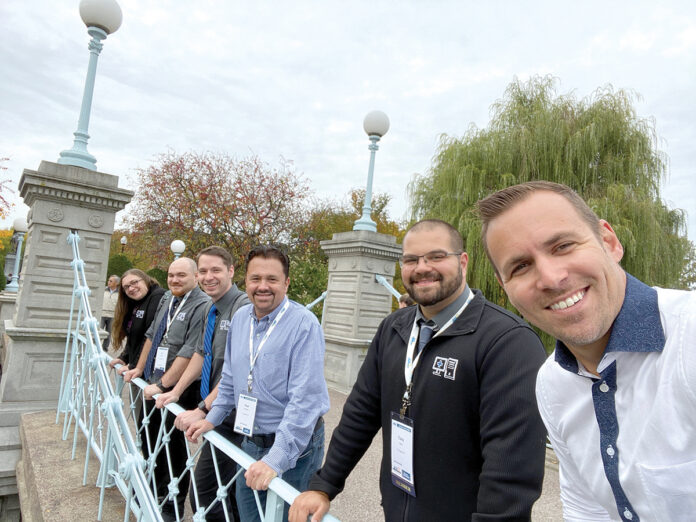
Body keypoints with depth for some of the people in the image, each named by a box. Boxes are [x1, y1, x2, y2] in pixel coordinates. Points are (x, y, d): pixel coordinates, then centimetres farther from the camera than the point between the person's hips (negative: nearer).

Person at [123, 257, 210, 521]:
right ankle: (155, 488, 45)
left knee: (174, 446, 5)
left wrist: (162, 385, -20)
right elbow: (152, 335, 18)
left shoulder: (202, 306, -20)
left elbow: (189, 353, -24)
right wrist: (139, 368, 15)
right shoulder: (167, 299, 8)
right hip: (153, 383, 8)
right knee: (149, 437, 22)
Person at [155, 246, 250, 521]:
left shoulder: (243, 307, -20)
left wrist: (202, 410, -22)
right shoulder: (209, 309, 8)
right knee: (231, 491, 20)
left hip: (231, 416, -8)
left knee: (202, 493, -1)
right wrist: (176, 392, 13)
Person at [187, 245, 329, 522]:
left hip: (293, 447, -6)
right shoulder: (240, 318, 0)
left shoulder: (304, 325, -22)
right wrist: (212, 417, 14)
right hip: (249, 444, 7)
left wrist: (276, 459, -28)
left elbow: (306, 400, -26)